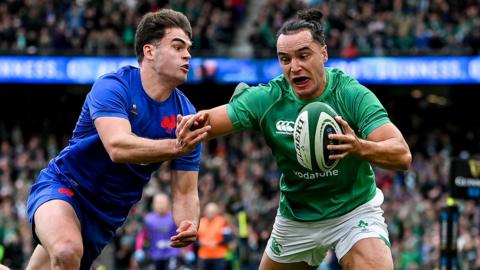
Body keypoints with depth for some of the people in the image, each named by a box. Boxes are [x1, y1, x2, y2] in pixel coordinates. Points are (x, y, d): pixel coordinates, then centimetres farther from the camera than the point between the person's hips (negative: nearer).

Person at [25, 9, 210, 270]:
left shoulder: (186, 116, -6)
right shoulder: (112, 87, -20)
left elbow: (185, 192, -5)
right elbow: (117, 147, -38)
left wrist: (188, 225, -28)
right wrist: (175, 147, -53)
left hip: (108, 216, 6)